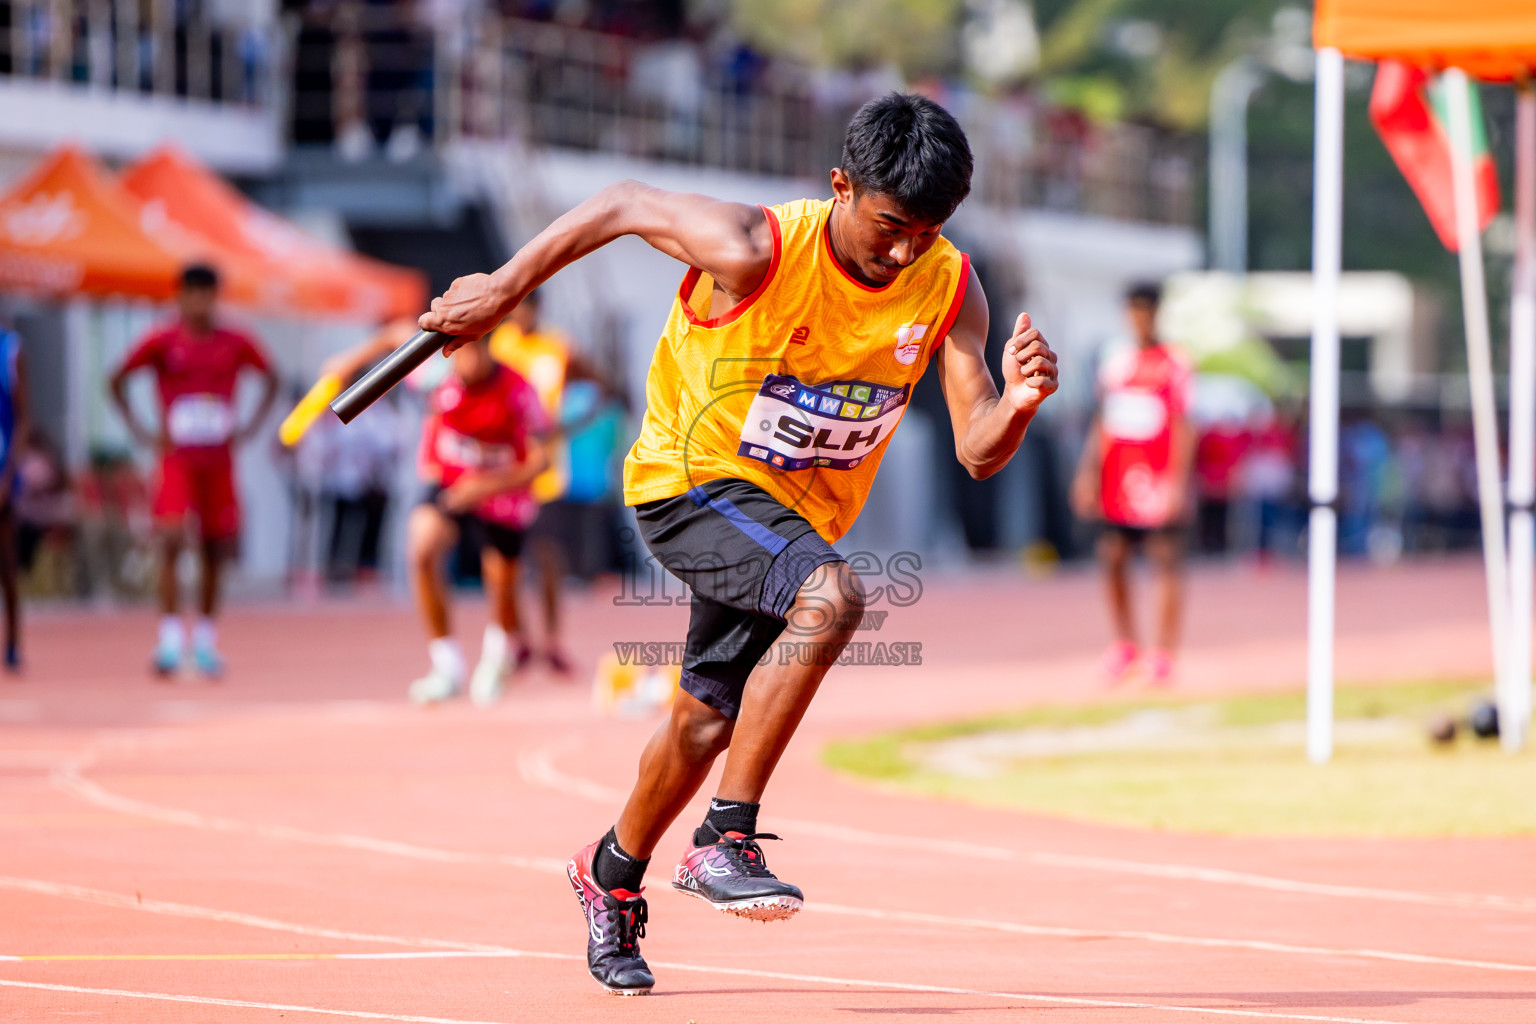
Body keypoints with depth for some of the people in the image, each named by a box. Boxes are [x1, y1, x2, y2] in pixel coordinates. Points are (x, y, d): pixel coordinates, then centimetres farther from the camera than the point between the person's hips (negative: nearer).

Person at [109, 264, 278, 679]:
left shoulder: (235, 344, 2)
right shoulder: (162, 342, -3)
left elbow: (270, 380, 17)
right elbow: (118, 381, 6)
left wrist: (250, 427, 6)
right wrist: (140, 430, -2)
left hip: (219, 460, 3)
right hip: (176, 456, -3)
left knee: (215, 550, 6)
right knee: (172, 540, -17)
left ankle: (206, 638, 20)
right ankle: (170, 636, -15)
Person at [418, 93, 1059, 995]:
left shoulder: (950, 289, -15)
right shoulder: (753, 251, -27)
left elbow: (977, 451, -17)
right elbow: (624, 206, -12)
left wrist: (1018, 403, -38)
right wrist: (504, 288, -6)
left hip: (800, 511, 6)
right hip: (691, 480, -6)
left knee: (708, 720, 17)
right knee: (831, 598, -33)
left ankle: (612, 875, 46)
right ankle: (725, 840, -23)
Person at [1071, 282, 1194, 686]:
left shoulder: (1175, 364, -2)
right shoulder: (1115, 362, 13)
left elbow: (1183, 426, -6)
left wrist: (1176, 481, -13)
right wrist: (1088, 471, 10)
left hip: (1157, 479, -5)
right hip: (1116, 478, 5)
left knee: (1166, 560, -4)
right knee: (1112, 558, 3)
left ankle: (1164, 654, -1)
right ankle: (1124, 644, 16)